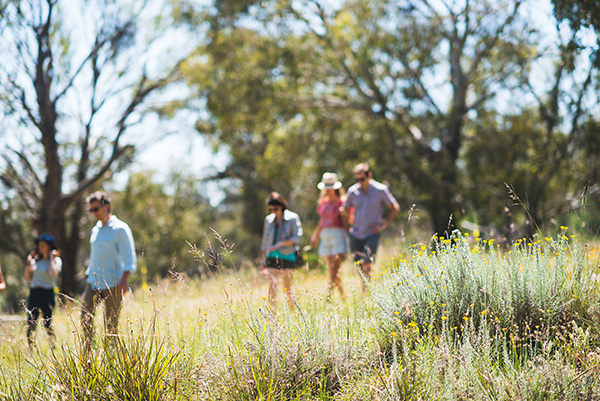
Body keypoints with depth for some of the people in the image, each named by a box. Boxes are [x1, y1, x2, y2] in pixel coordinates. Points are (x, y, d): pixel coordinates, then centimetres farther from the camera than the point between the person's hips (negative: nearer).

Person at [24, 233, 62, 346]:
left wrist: (51, 258, -11)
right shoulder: (36, 260, 14)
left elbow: (52, 274, -20)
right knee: (30, 324, 1)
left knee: (47, 324, -5)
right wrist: (28, 262, 6)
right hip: (33, 293, 5)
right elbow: (27, 278, 10)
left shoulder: (56, 260, 0)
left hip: (47, 294, -5)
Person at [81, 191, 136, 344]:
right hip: (93, 281, 6)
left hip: (112, 284, -6)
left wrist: (124, 279, -21)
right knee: (85, 316, -7)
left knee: (111, 322, -2)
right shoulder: (95, 230, 16)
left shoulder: (120, 229, -6)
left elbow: (129, 258, -11)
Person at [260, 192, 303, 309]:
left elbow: (296, 238, -9)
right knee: (272, 286, -11)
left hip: (287, 257, -3)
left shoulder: (292, 218, -2)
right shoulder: (268, 219, 11)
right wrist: (263, 259, 14)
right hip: (272, 257, 3)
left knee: (287, 289, 5)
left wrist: (279, 244, -17)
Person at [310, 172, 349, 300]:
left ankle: (328, 295, -19)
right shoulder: (323, 203, 15)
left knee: (334, 268, -13)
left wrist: (346, 240, -8)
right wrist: (316, 236, 22)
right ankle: (343, 296, 16)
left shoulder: (341, 203, -3)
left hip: (338, 234, -6)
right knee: (331, 268, 6)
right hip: (325, 236, 6)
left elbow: (345, 222, -4)